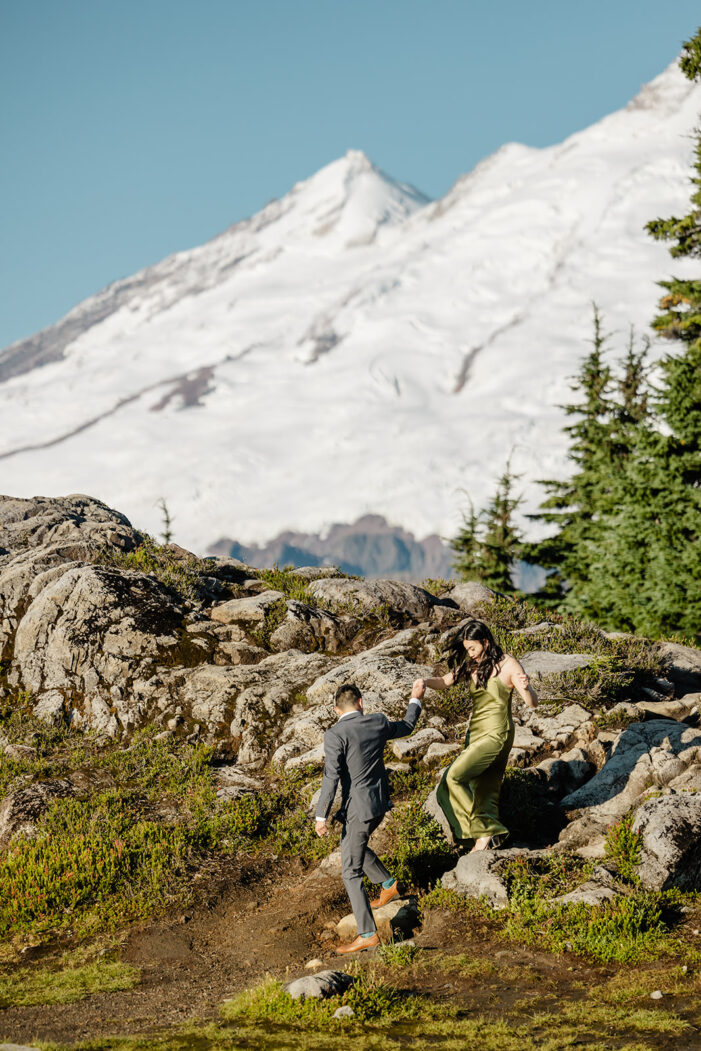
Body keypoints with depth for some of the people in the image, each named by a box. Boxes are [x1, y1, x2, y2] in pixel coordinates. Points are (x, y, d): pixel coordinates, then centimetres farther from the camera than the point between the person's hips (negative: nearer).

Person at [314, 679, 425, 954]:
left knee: (350, 872, 1)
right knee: (352, 846, 33)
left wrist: (321, 816, -16)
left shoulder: (335, 735, -17)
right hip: (380, 802, 7)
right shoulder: (378, 722, 0)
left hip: (358, 809, -7)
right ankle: (388, 885, 41)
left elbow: (331, 778, -21)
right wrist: (416, 699, 36)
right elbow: (406, 727, 20)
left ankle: (368, 934, 1)